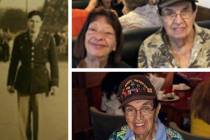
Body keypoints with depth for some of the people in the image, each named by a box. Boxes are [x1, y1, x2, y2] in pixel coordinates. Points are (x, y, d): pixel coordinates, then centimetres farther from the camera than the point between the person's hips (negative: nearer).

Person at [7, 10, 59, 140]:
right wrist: (10, 83, 5)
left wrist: (55, 84, -9)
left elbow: (54, 62, -5)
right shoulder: (19, 39, -3)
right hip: (24, 79, 1)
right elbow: (14, 62, 4)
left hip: (41, 80, -1)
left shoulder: (48, 38, -7)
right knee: (23, 113, 4)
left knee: (38, 113, 3)